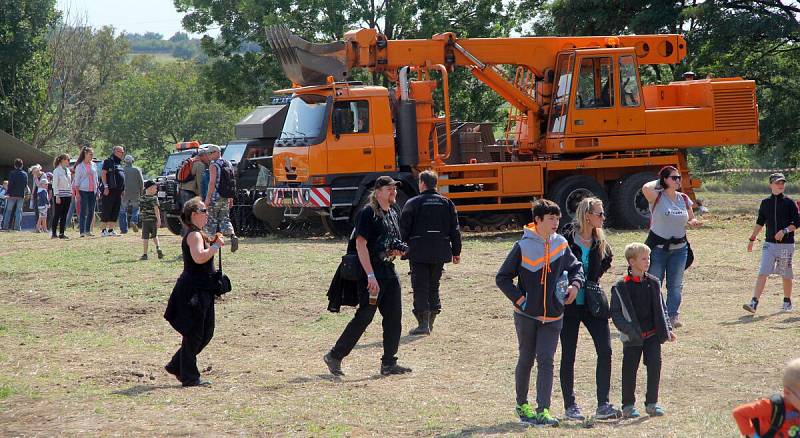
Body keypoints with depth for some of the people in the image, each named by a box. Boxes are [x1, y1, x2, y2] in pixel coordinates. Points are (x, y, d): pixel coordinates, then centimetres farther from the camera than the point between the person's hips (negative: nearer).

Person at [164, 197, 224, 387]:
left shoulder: (198, 234, 17)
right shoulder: (194, 235, -15)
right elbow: (198, 257, -32)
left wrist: (212, 244, 12)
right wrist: (216, 246, -23)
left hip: (202, 291, 10)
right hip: (193, 291, -10)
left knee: (206, 333, 14)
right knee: (194, 335, -3)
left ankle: (176, 366, 24)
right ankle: (189, 377, 4)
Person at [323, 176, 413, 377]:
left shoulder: (393, 213, 15)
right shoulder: (368, 213, -12)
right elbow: (360, 244, -19)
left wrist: (397, 251, 3)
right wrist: (370, 275, -25)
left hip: (388, 270, 8)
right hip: (370, 271, -8)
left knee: (394, 316, 4)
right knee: (365, 316, -6)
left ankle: (389, 363, 10)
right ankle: (335, 356, 5)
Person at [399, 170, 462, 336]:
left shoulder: (413, 203, -5)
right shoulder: (446, 203, 7)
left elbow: (403, 229, -6)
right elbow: (454, 229, 7)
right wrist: (456, 252, 13)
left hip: (419, 252, -4)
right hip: (439, 252, 4)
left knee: (420, 287, -2)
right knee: (433, 286, 16)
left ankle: (423, 323, -8)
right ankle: (430, 322, 20)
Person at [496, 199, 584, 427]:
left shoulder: (561, 245, 3)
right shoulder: (523, 246, -8)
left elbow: (576, 267, 17)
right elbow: (502, 278, -3)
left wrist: (576, 284, -4)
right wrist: (519, 299, -10)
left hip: (552, 316, 2)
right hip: (526, 314, -2)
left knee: (546, 361, -6)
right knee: (526, 360, 10)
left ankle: (543, 411, -9)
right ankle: (522, 405, 28)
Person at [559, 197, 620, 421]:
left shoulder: (600, 241, 4)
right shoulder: (567, 239, -13)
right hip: (569, 304, -5)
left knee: (605, 350, -5)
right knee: (568, 355, 4)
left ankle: (603, 405, 0)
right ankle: (570, 406, 14)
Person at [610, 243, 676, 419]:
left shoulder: (653, 283, 7)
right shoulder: (621, 287, -7)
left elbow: (661, 308, 14)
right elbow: (615, 313, -6)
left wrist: (667, 329, 7)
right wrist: (628, 330, -18)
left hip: (653, 335, 4)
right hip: (633, 338, -4)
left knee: (655, 366, 0)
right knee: (630, 370, 2)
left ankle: (652, 403, 11)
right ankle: (628, 405, 14)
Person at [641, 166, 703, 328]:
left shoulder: (684, 199, 7)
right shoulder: (657, 197, -9)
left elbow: (691, 219, 18)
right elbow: (645, 188, -31)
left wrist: (693, 223, -6)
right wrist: (658, 182, -11)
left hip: (679, 248, 5)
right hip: (658, 247, -4)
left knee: (676, 285, 6)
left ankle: (673, 316, 13)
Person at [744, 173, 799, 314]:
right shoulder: (765, 203, 7)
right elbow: (760, 223, 16)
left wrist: (785, 231, -18)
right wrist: (752, 239, 13)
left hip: (786, 244, -2)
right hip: (769, 243, 2)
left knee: (786, 275, 8)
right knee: (762, 273, -9)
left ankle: (787, 302, 27)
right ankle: (754, 303, -17)